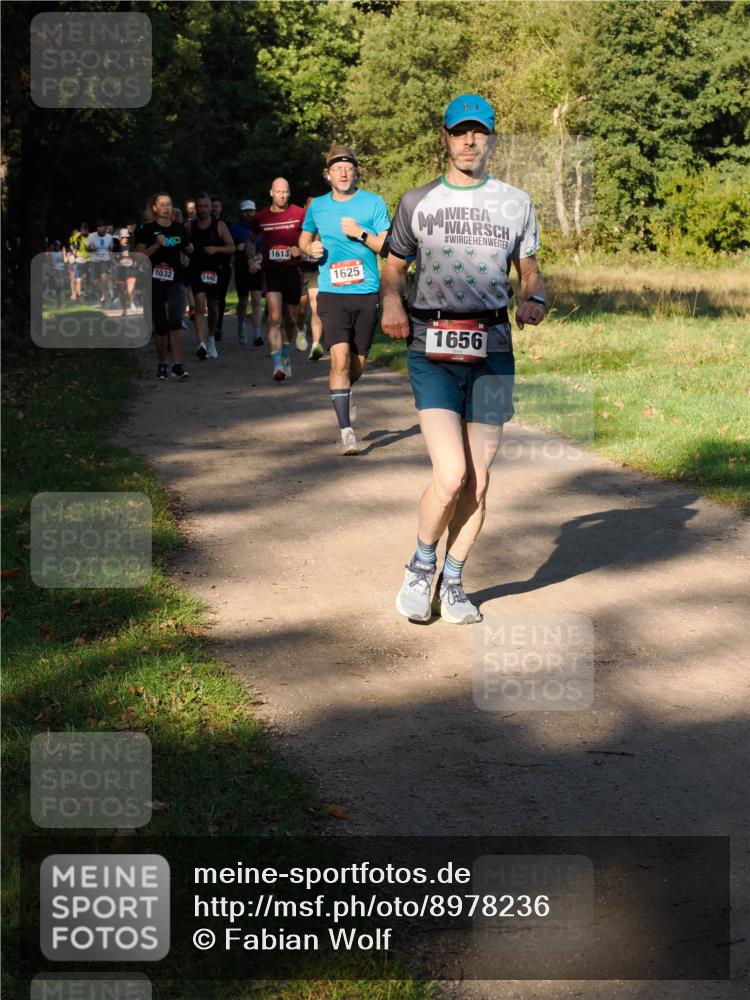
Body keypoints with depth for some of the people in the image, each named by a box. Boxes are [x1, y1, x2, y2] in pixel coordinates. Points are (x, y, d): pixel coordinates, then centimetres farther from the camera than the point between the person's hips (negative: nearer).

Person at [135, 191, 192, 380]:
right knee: (160, 326, 5)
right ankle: (162, 365, 19)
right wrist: (157, 245, -19)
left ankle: (177, 366, -19)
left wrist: (185, 259, 5)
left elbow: (186, 250, 25)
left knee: (175, 322, -13)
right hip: (155, 283, -1)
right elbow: (139, 255, -8)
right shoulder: (147, 230, -1)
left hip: (175, 281, 1)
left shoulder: (179, 228, 10)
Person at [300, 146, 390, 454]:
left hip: (367, 293, 0)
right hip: (332, 294, 0)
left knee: (357, 364, 10)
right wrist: (310, 248, 2)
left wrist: (361, 233, -16)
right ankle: (346, 430, -15)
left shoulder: (374, 203, 1)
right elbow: (304, 238, 25)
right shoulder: (317, 206, 8)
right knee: (340, 358, -16)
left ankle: (341, 396, 43)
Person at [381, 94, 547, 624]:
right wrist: (391, 303, -4)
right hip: (431, 352, -2)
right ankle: (421, 565, 11)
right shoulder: (417, 202, 10)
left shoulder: (515, 203, 11)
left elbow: (531, 269, 18)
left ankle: (452, 583, 21)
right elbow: (394, 266, 18)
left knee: (477, 484, 2)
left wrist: (535, 299, -5)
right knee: (451, 476, -15)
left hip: (492, 352, 2)